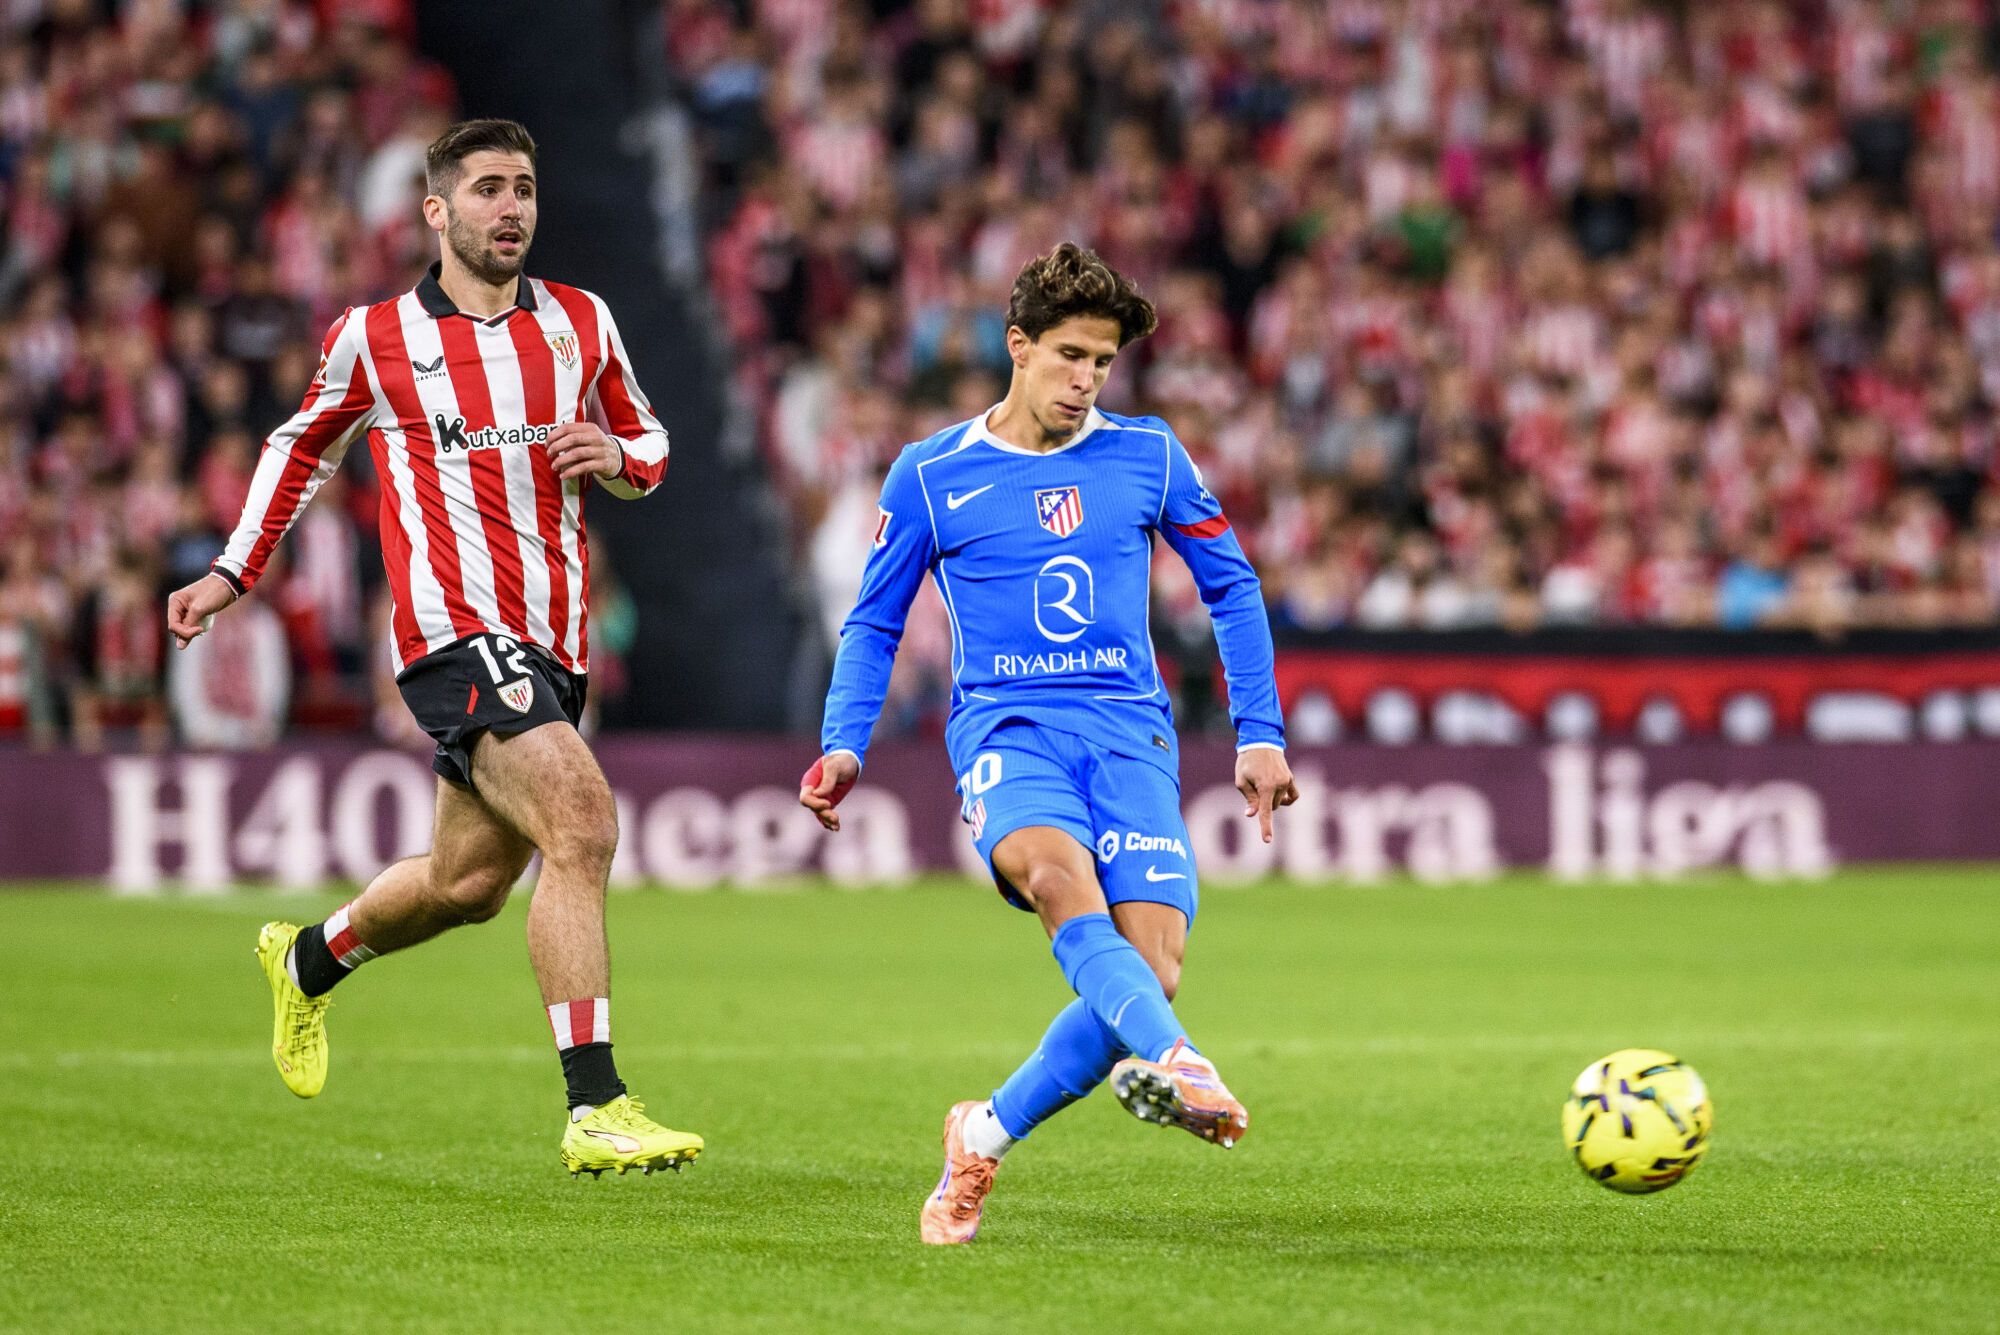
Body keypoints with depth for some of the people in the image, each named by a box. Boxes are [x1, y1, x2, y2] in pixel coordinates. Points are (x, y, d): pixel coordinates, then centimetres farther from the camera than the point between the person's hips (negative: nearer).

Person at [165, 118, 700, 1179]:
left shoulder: (581, 324, 10)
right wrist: (234, 572, 19)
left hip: (549, 643, 6)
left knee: (470, 882, 16)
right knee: (582, 824, -24)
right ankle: (596, 1110, -25)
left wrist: (616, 456, -2)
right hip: (457, 627, -6)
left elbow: (647, 446, 21)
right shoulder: (372, 337, 2)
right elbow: (305, 444, 19)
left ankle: (309, 961, 47)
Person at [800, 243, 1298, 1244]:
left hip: (1130, 729, 2)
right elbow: (874, 624, 15)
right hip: (1005, 725, -2)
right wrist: (843, 746, 0)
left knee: (1151, 967, -17)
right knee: (1056, 871, -37)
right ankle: (1171, 1059, -56)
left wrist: (1260, 736, 13)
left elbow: (1232, 589, 19)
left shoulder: (1147, 457, 10)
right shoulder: (931, 475, 7)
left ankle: (983, 1138, 2)